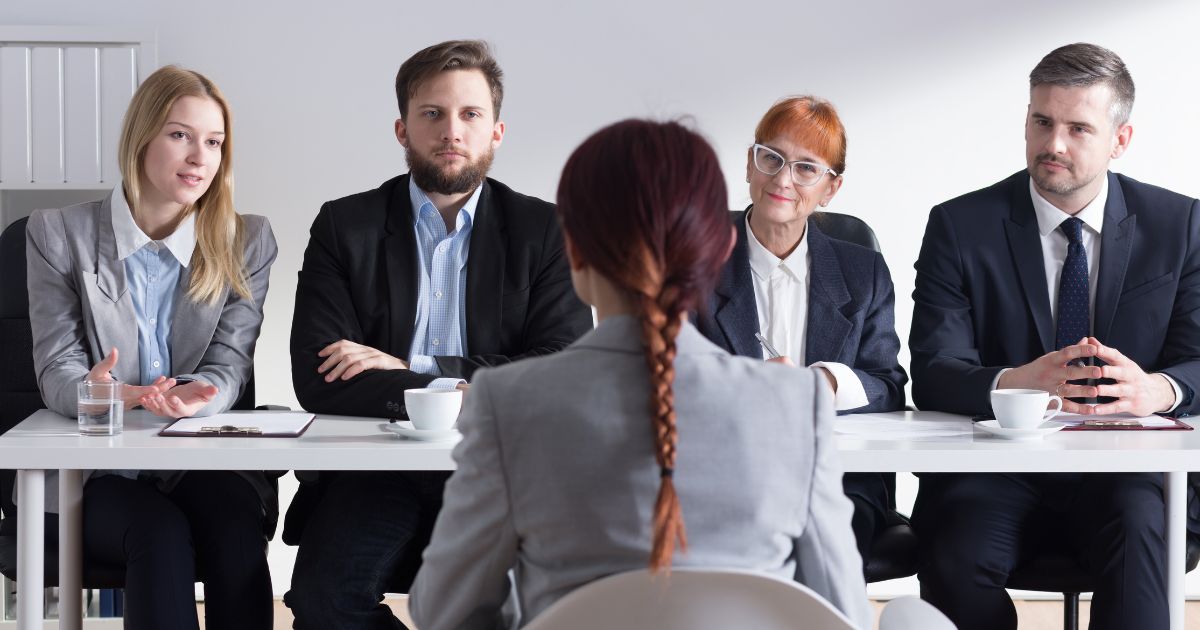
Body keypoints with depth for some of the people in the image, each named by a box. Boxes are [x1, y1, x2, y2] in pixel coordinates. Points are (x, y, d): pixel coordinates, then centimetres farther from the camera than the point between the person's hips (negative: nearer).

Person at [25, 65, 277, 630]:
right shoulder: (59, 235, 4)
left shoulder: (247, 243, 9)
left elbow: (230, 363, 2)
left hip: (204, 467, 1)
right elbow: (56, 368, 0)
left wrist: (200, 395, -24)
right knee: (160, 531, -33)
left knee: (235, 528, -32)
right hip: (96, 471, -1)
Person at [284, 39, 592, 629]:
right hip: (377, 470, 0)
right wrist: (449, 393, -17)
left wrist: (409, 367, -10)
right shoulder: (345, 226, 8)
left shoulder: (545, 231, 9)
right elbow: (317, 379, -3)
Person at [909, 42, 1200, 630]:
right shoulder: (960, 227, 3)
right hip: (995, 470, 0)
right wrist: (1014, 383, -29)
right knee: (955, 558, -31)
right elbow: (931, 373, -6)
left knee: (1138, 529, -34)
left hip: (1125, 474, 0)